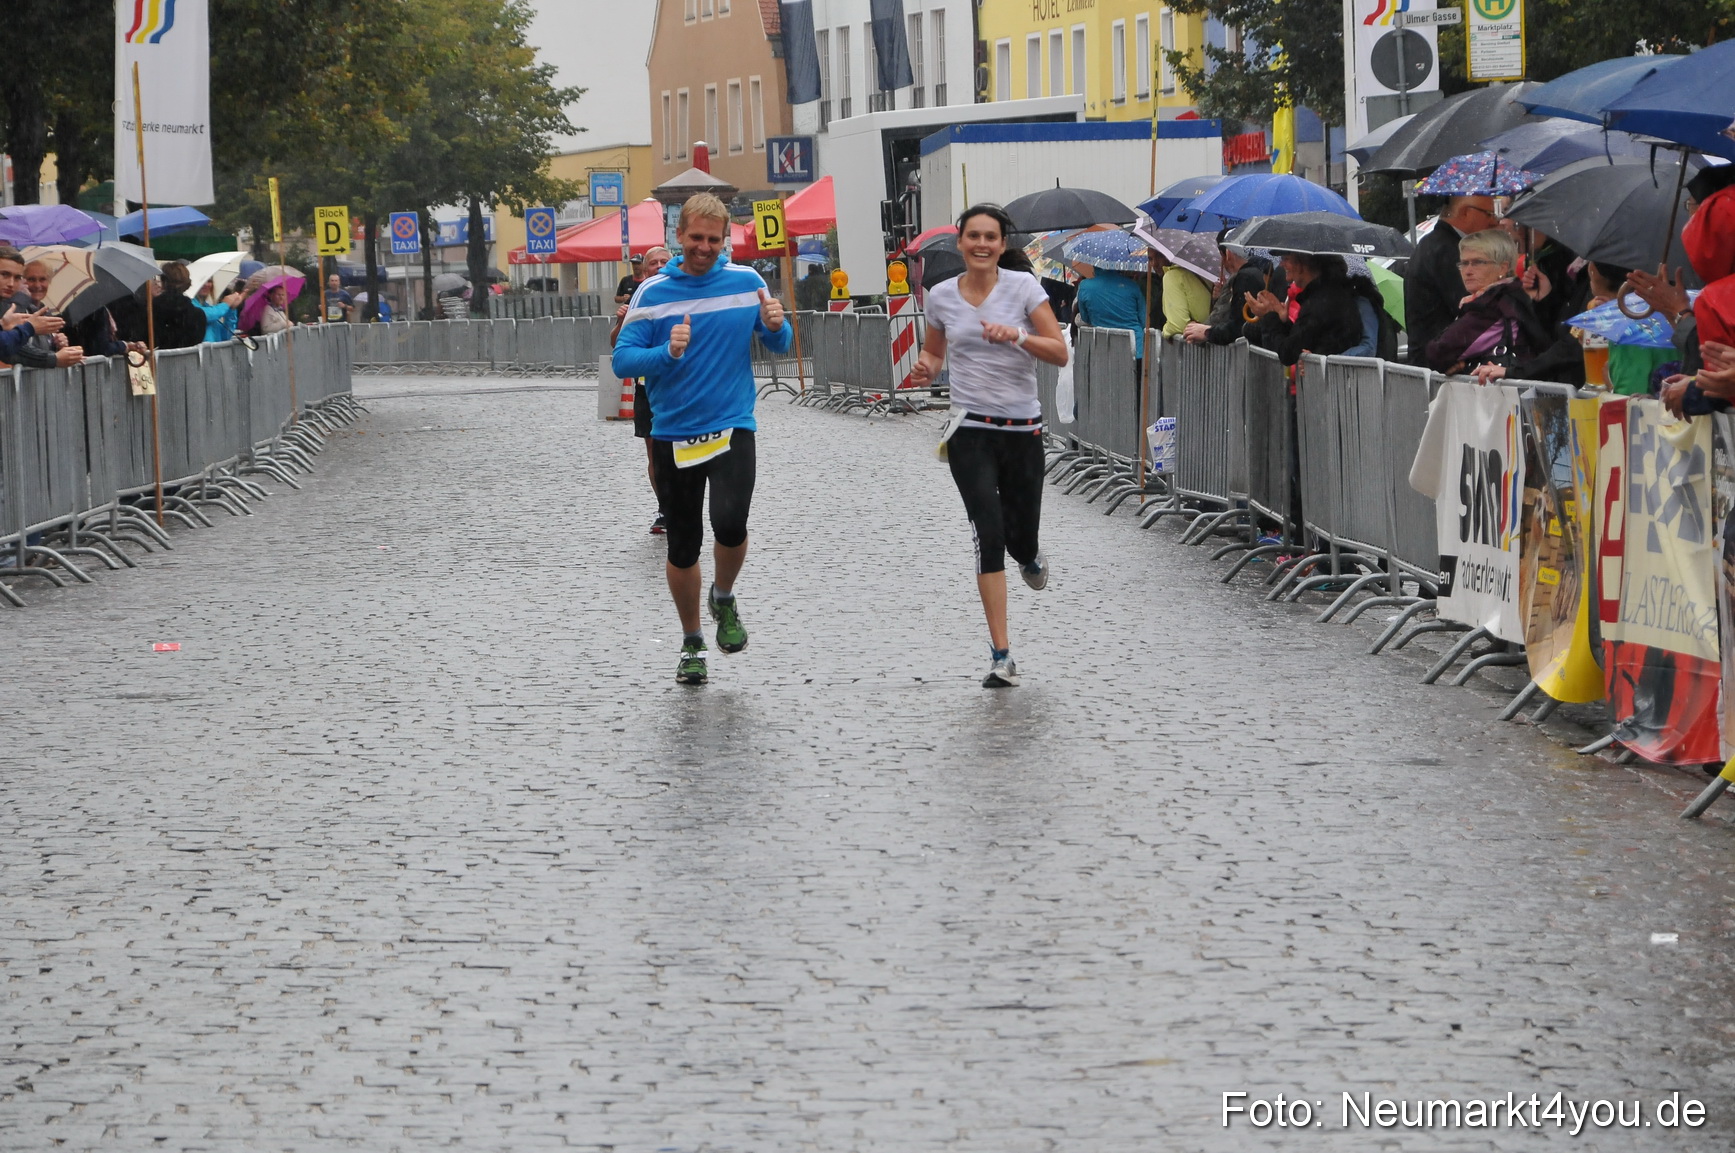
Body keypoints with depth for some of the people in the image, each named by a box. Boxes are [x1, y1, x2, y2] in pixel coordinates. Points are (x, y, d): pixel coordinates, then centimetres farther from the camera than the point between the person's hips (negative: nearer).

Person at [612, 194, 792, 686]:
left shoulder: (746, 282, 2)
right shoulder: (652, 293, -1)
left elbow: (779, 345, 11)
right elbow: (623, 359, -5)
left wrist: (775, 325, -12)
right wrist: (667, 353, -24)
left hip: (732, 428, -1)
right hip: (673, 435, 1)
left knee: (730, 522, -23)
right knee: (683, 548, 6)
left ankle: (724, 599, 8)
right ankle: (692, 642, 27)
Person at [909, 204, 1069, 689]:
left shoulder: (1022, 285, -4)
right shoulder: (942, 296, 3)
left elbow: (1059, 353, -8)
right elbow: (934, 350, 20)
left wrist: (1017, 335, -24)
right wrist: (927, 367, -3)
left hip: (1023, 430, 0)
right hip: (971, 431, 0)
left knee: (1022, 539, 6)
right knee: (989, 536, -14)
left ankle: (1030, 557, 49)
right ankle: (1001, 656, -12)